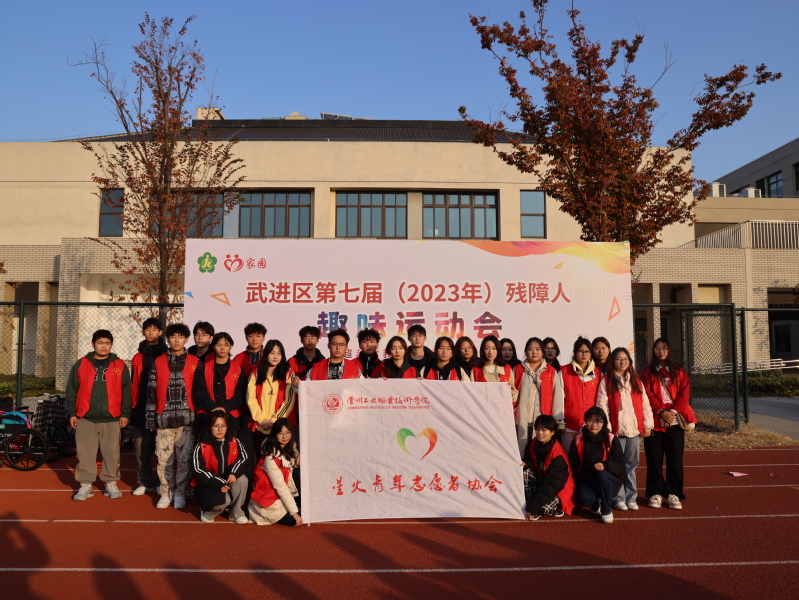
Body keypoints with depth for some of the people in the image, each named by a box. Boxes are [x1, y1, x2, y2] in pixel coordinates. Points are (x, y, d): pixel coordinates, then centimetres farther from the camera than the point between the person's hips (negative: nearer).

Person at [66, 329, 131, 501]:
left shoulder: (119, 366, 5)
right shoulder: (81, 364, 5)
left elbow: (126, 391, 5)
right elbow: (72, 391, 8)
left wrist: (125, 414, 1)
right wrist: (72, 413, 3)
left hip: (111, 418, 0)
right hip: (85, 418, 0)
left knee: (111, 452, 5)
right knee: (85, 453, 3)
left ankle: (111, 483, 16)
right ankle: (85, 485, 14)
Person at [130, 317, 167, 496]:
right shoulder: (138, 357, 13)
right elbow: (133, 384, 13)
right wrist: (132, 406, 6)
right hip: (141, 410, 3)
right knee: (142, 448, 6)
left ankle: (163, 482, 13)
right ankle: (145, 482, 17)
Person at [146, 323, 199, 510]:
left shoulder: (195, 362, 4)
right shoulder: (158, 362, 7)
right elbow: (151, 391, 8)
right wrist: (150, 415, 4)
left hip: (187, 418, -1)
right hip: (164, 418, 1)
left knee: (184, 458, 3)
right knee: (164, 458, 4)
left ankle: (180, 493, 16)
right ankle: (166, 493, 18)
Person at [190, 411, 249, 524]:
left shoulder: (234, 441, -7)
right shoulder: (202, 447, -16)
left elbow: (244, 458, -3)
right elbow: (197, 471, -18)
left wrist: (234, 473, -24)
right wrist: (219, 484, -26)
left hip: (228, 481, 4)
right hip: (208, 484, -4)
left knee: (242, 480, -27)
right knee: (224, 500, -32)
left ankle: (236, 513, -4)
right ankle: (207, 511, 5)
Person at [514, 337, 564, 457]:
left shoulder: (551, 372, 8)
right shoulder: (518, 370, 11)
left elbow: (557, 396, 3)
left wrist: (558, 420, -4)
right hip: (522, 421, 1)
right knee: (522, 452, 1)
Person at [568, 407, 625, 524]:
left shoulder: (611, 439, -2)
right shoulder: (578, 440, 2)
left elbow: (620, 465, -10)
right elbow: (573, 466, 5)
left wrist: (605, 465, -29)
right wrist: (577, 484, -8)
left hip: (608, 480, -1)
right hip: (586, 479, 1)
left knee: (602, 474, -35)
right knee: (584, 498, -31)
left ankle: (607, 511, -11)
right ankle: (596, 504, 10)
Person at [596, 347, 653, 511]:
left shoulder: (636, 382, 13)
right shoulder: (606, 381, 0)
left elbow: (645, 404, 11)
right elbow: (602, 406, -6)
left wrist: (648, 424, 3)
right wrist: (606, 428, -11)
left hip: (634, 430, 3)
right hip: (616, 430, -3)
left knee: (631, 465, 9)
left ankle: (631, 498, 18)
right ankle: (619, 498, 11)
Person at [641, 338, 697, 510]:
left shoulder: (679, 372, 11)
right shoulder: (648, 373, 7)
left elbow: (684, 393, 0)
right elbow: (648, 395, -3)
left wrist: (673, 411, -14)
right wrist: (661, 412, -16)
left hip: (675, 420, 1)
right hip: (654, 421, -1)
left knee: (675, 458, 2)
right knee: (654, 459, 2)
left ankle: (674, 494, 11)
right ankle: (655, 493, 12)